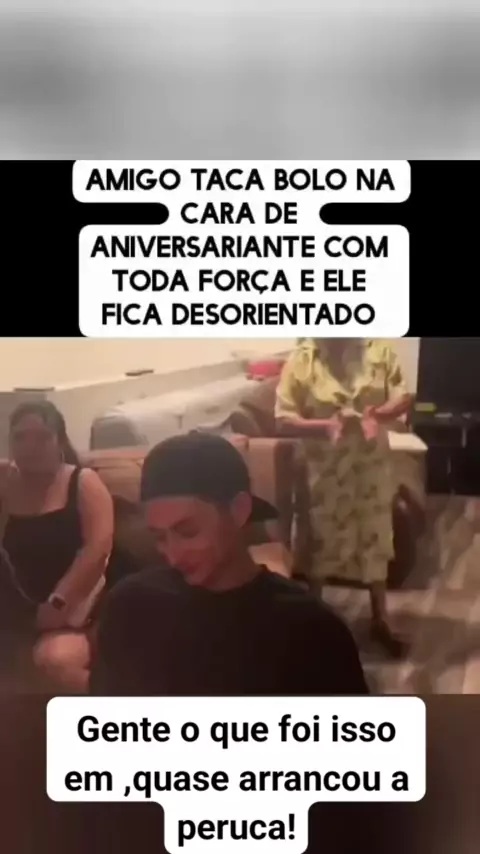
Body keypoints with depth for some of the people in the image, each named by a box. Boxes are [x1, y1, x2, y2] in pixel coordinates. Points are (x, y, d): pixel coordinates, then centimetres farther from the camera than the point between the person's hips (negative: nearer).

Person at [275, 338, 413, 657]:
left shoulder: (379, 350, -3)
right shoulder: (301, 360, -10)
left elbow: (404, 398, -3)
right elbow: (284, 420, -12)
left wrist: (378, 414, -23)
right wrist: (326, 425, -27)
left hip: (372, 467, 2)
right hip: (324, 470, -2)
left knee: (376, 542, 13)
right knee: (320, 544, 12)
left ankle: (380, 621, 31)